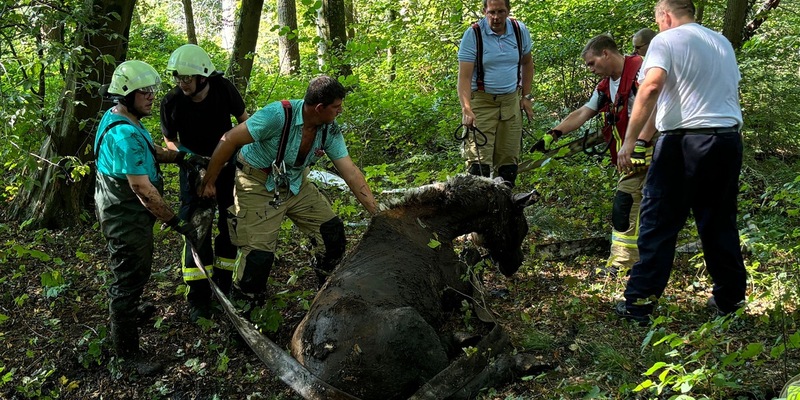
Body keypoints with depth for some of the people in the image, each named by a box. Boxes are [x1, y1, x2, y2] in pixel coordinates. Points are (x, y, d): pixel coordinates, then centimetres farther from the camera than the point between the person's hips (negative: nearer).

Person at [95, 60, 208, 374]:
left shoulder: (117, 117, 4)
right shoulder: (125, 134, -30)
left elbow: (150, 151, 16)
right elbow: (142, 188, -31)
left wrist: (182, 158, 1)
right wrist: (176, 222, -25)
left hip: (123, 211, 11)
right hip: (126, 217, -11)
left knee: (135, 270, 30)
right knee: (130, 276, 1)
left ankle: (130, 310, 54)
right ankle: (127, 350, 13)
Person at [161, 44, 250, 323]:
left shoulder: (223, 88, -18)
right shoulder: (172, 101, -19)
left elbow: (244, 120, -2)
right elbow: (170, 140, -4)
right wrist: (184, 154, -22)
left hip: (226, 163, 2)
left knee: (230, 222, 5)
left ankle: (224, 286, 22)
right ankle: (199, 298, 2)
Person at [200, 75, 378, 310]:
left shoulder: (330, 131, -11)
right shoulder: (279, 115, -31)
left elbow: (351, 174, -10)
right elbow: (230, 140, -24)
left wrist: (378, 214, -14)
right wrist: (209, 181, -16)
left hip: (296, 184, 6)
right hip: (259, 185, -6)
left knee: (332, 231, 0)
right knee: (259, 252, -13)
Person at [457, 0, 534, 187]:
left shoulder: (520, 31, 2)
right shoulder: (473, 35, -11)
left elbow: (527, 63, 17)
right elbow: (464, 77, -15)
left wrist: (526, 96, 10)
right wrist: (466, 109, -28)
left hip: (511, 100, 4)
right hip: (482, 101, -4)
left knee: (509, 158, 7)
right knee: (479, 159, -13)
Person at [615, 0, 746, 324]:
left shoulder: (665, 41, -1)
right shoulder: (722, 43, 20)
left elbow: (651, 87, -17)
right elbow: (731, 88, 23)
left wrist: (629, 141, -18)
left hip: (683, 142, -6)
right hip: (729, 140, 6)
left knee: (658, 224, -1)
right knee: (720, 224, 16)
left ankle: (639, 303, 0)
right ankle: (729, 299, 23)